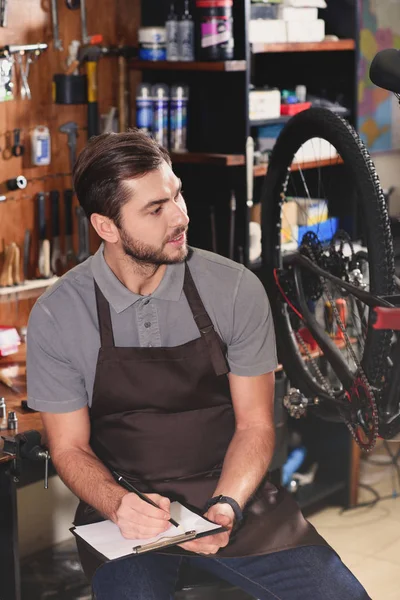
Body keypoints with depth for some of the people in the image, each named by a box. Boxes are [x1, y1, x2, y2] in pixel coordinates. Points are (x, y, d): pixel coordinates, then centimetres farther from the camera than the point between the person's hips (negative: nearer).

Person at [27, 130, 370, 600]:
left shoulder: (236, 289, -6)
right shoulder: (56, 316, -8)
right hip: (123, 505, -1)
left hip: (230, 493, 2)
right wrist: (119, 505, -21)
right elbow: (69, 447, -1)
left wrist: (225, 508, -19)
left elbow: (254, 425, -1)